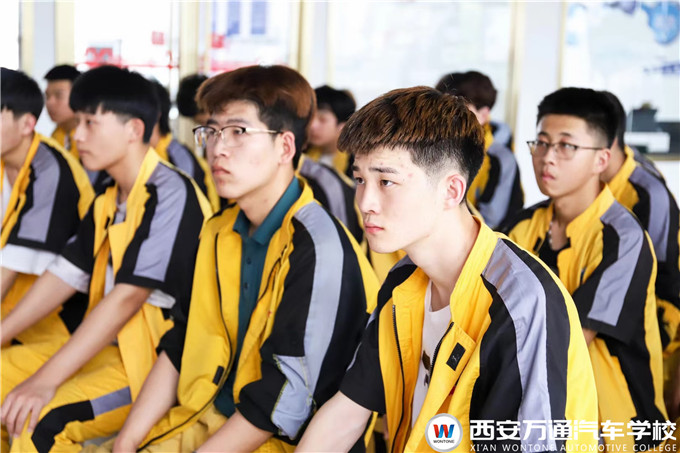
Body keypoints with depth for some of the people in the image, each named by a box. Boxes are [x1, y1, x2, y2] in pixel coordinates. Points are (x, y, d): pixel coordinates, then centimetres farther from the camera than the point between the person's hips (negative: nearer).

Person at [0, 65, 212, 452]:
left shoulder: (169, 194, -18)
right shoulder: (108, 201, 10)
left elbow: (127, 296, -24)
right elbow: (65, 275, 13)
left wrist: (46, 379, -26)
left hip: (165, 361, -9)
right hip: (111, 346, 9)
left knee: (41, 421, -28)